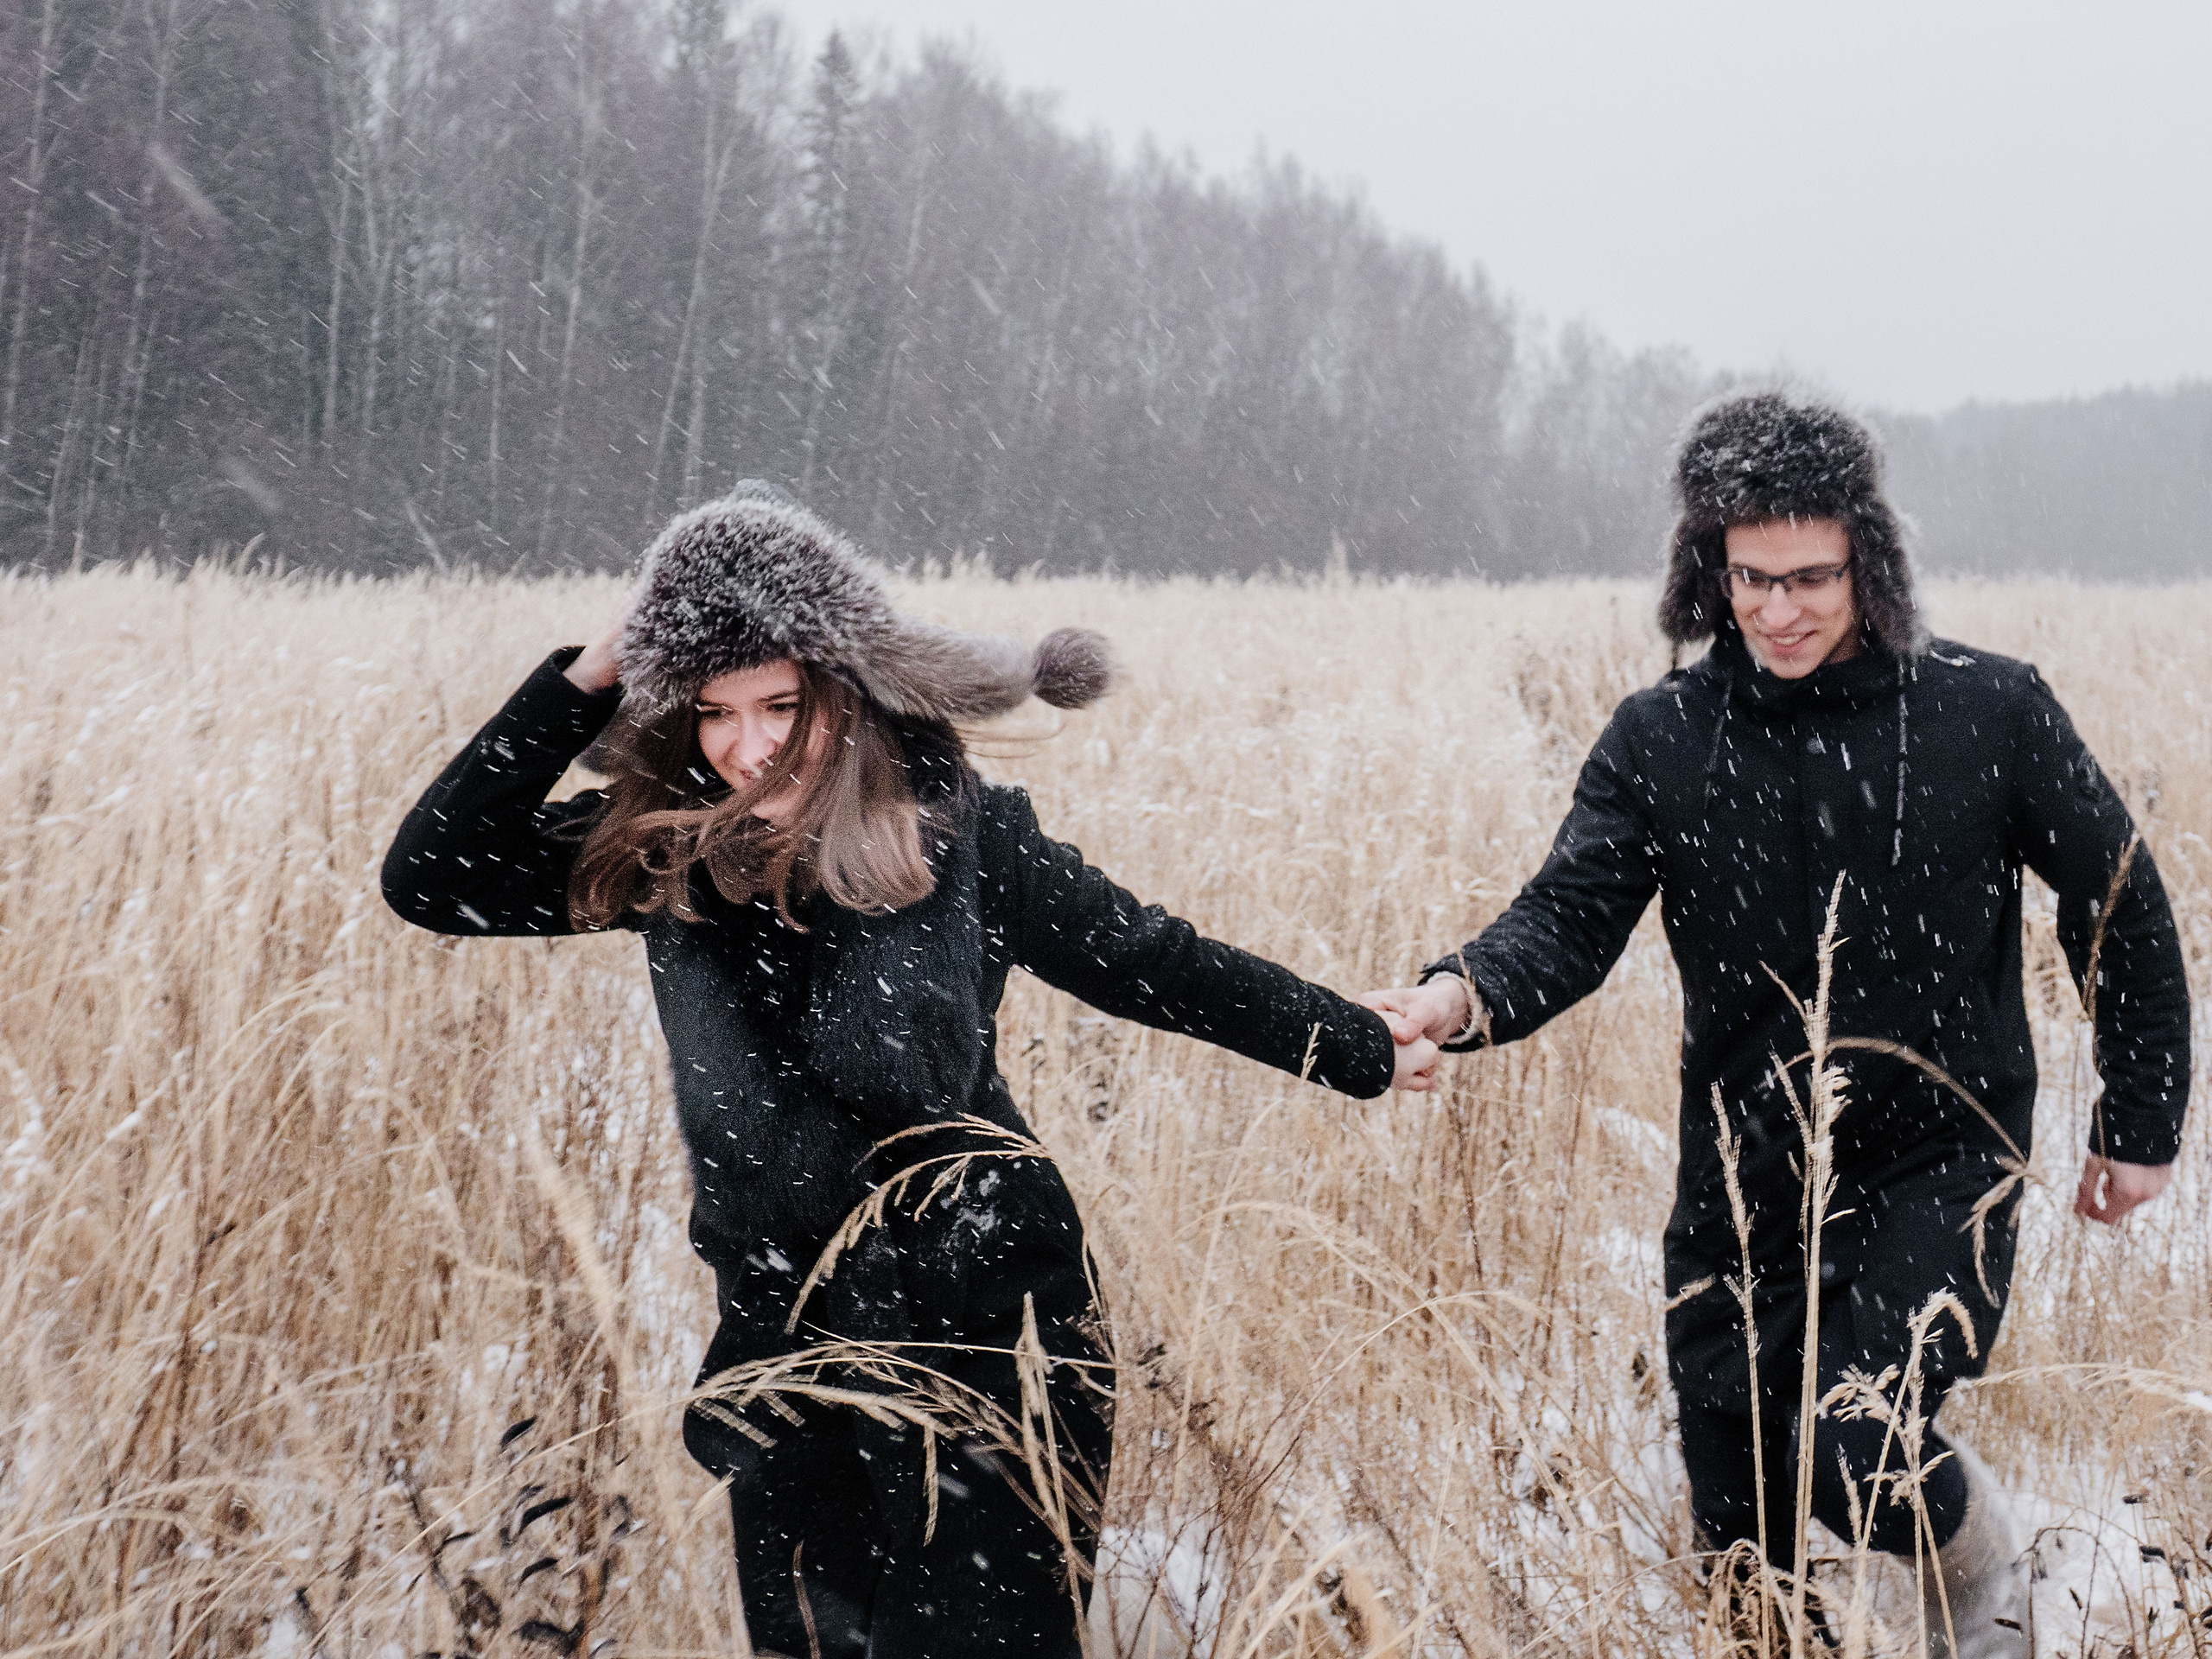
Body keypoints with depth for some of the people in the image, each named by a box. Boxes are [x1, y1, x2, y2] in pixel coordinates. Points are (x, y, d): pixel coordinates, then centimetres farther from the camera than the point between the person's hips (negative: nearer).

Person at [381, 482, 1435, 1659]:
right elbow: (430, 878, -8)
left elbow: (1157, 967, 0)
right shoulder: (658, 846, -5)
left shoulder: (959, 833, -12)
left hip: (984, 1331, -3)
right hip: (783, 1335, 3)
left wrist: (1363, 1051, 10)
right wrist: (581, 686, -14)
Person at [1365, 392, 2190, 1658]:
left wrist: (2142, 1125, 6)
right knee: (1739, 1519, 10)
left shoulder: (1991, 711, -9)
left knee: (1860, 1451, -21)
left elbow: (2120, 907, 1)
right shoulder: (1663, 737, -4)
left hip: (1940, 1166, -3)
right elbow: (1571, 918, -12)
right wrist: (1470, 995, -34)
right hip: (1745, 1175, 3)